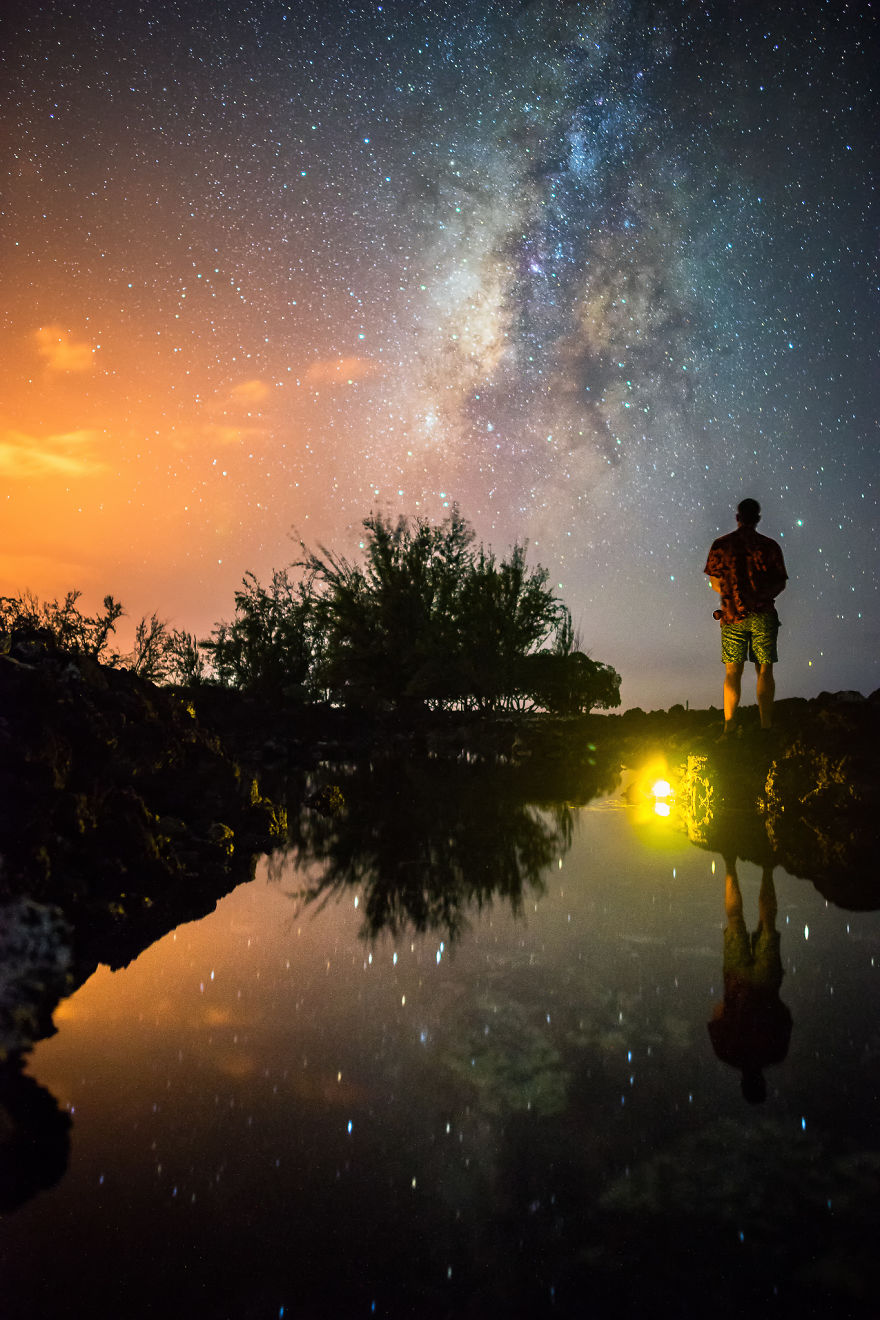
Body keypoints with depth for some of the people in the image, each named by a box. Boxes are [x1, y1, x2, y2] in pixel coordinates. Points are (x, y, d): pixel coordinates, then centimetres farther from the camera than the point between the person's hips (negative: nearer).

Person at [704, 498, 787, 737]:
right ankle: (766, 725, -2)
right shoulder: (770, 546, 1)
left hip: (733, 615, 0)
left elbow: (715, 583, 6)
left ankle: (729, 728, -2)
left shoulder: (720, 545, 1)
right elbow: (780, 583, 4)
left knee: (732, 672, 5)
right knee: (764, 670, 4)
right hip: (763, 614, 0)